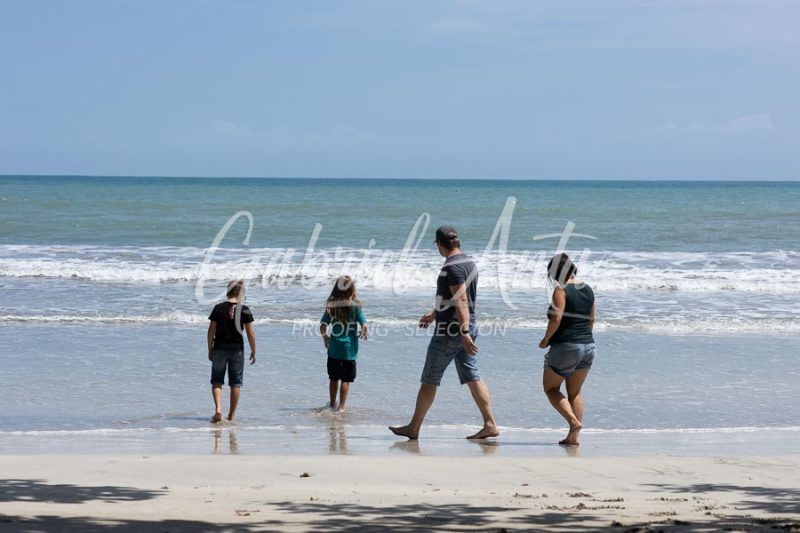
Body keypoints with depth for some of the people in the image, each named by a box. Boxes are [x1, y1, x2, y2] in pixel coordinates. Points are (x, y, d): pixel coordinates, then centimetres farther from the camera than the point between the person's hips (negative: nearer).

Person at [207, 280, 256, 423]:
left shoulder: (219, 308, -4)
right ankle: (232, 415, 13)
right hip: (237, 349, 0)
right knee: (235, 382, 10)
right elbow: (250, 333, -5)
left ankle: (218, 409, -12)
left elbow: (211, 331, -2)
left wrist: (210, 349, 9)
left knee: (217, 381, 8)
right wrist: (253, 352, 5)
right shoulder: (244, 310, -6)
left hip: (219, 349, 0)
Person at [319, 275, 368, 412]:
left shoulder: (331, 306, -2)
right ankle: (341, 407, 1)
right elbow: (364, 325, -12)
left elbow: (323, 327, -4)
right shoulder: (355, 306, -9)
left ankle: (333, 404, 26)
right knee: (345, 380, 3)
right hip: (349, 349, -3)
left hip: (333, 349, 3)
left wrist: (325, 338, 14)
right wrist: (363, 333, 10)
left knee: (334, 378, 16)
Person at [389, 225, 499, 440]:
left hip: (450, 330, -9)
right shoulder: (469, 263, 13)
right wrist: (434, 313, 37)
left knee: (429, 380, 1)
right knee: (472, 377, 7)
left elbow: (461, 300, -25)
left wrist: (464, 333, -30)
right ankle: (490, 424, -1)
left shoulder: (452, 267, -17)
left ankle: (413, 428, 9)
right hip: (467, 327, 9)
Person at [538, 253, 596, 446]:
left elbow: (556, 319, -22)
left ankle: (573, 421, -11)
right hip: (588, 345, 7)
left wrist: (546, 339, -9)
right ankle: (573, 436, 9)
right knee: (575, 392, 15)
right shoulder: (588, 290, 10)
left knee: (550, 388, 8)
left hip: (565, 346, -7)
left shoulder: (561, 290, -13)